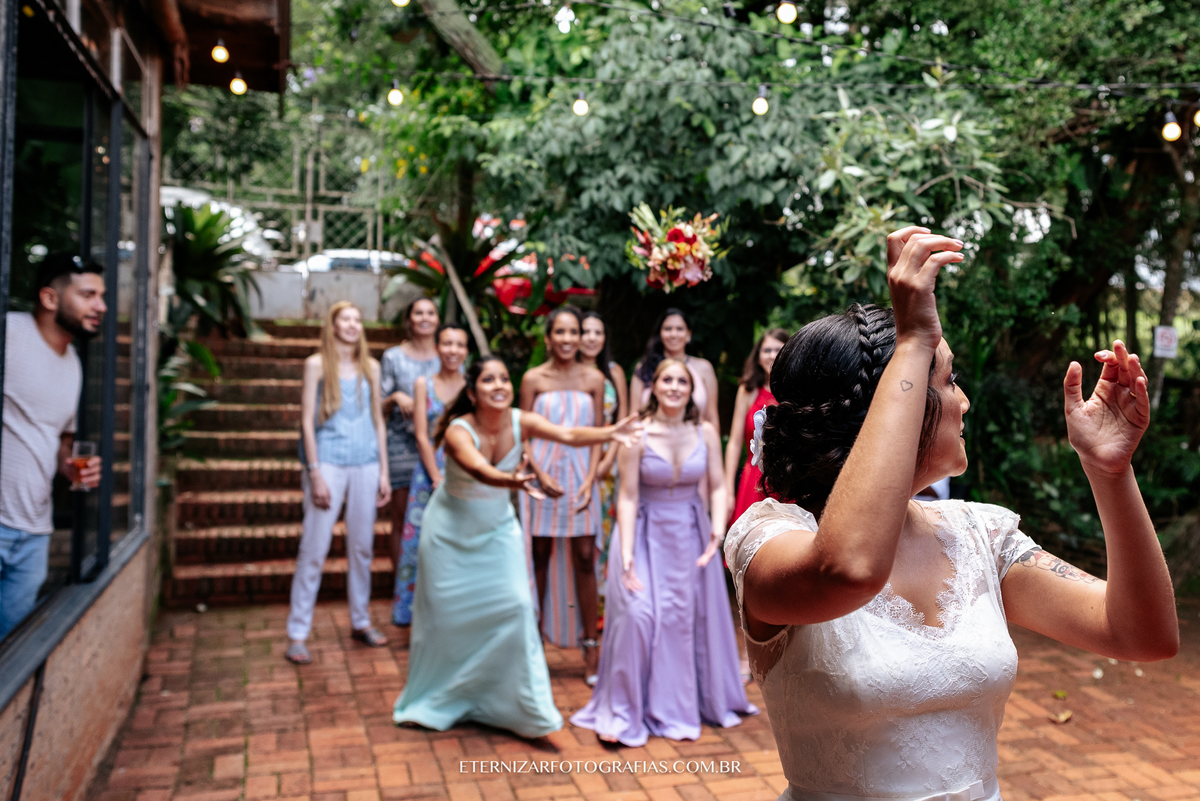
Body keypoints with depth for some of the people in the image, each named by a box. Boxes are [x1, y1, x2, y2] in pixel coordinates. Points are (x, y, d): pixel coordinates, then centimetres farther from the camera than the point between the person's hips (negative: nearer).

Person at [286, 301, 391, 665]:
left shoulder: (370, 367, 11)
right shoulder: (317, 364, 0)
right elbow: (307, 421, -3)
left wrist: (384, 471, 9)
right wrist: (315, 473, -10)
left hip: (365, 463, 4)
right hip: (328, 463, -4)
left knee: (362, 546, 11)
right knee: (314, 550, -4)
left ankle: (361, 621, 25)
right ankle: (297, 634, 3)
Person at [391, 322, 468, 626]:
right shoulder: (424, 385, 3)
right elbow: (422, 436, -1)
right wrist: (439, 479, -8)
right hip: (430, 472, 0)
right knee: (422, 540, 2)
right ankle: (417, 610, 15)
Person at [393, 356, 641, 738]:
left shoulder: (521, 421, -16)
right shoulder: (459, 431, -26)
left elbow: (569, 435, -34)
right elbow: (481, 471, -47)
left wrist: (609, 433, -53)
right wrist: (513, 480, -68)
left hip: (498, 528, 3)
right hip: (451, 530, -3)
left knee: (516, 605, -8)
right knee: (445, 615, 6)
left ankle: (526, 707, 6)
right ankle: (433, 703, 31)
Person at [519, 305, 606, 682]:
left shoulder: (593, 378, 3)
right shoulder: (533, 378, 1)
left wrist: (589, 479, -6)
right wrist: (541, 475, -10)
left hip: (580, 474, 0)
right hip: (542, 472, 0)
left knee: (584, 559, -1)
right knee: (540, 557, 7)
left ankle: (591, 645, 8)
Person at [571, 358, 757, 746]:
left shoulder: (706, 433, -3)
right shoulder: (638, 435, -12)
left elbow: (718, 486, -2)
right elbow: (628, 497, -12)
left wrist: (718, 525, -20)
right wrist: (626, 552, -19)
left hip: (691, 533, 3)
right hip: (647, 533, -3)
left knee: (690, 617, 9)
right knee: (638, 615, -11)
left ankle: (684, 704, 31)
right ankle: (624, 713, 6)